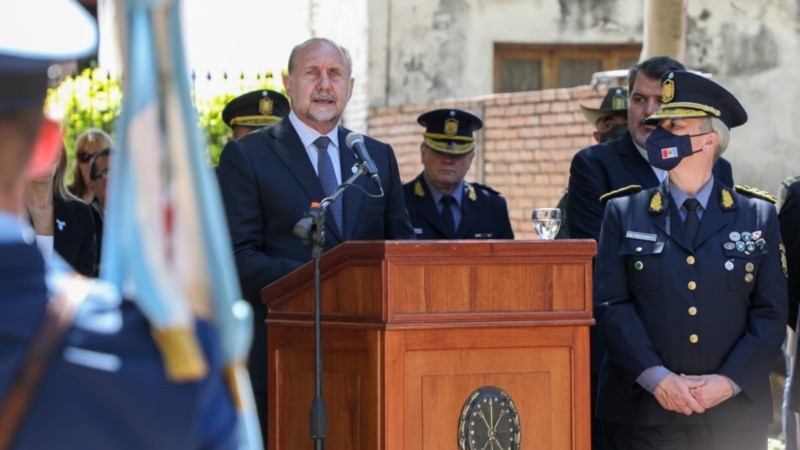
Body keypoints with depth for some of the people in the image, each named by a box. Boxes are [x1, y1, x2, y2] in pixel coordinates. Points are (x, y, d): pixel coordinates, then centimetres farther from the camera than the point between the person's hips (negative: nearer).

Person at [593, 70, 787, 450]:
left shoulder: (758, 216, 7)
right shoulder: (624, 214, 6)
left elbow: (771, 313, 3)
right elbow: (610, 304, -2)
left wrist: (730, 382, -10)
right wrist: (657, 378, -14)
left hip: (734, 411, 0)